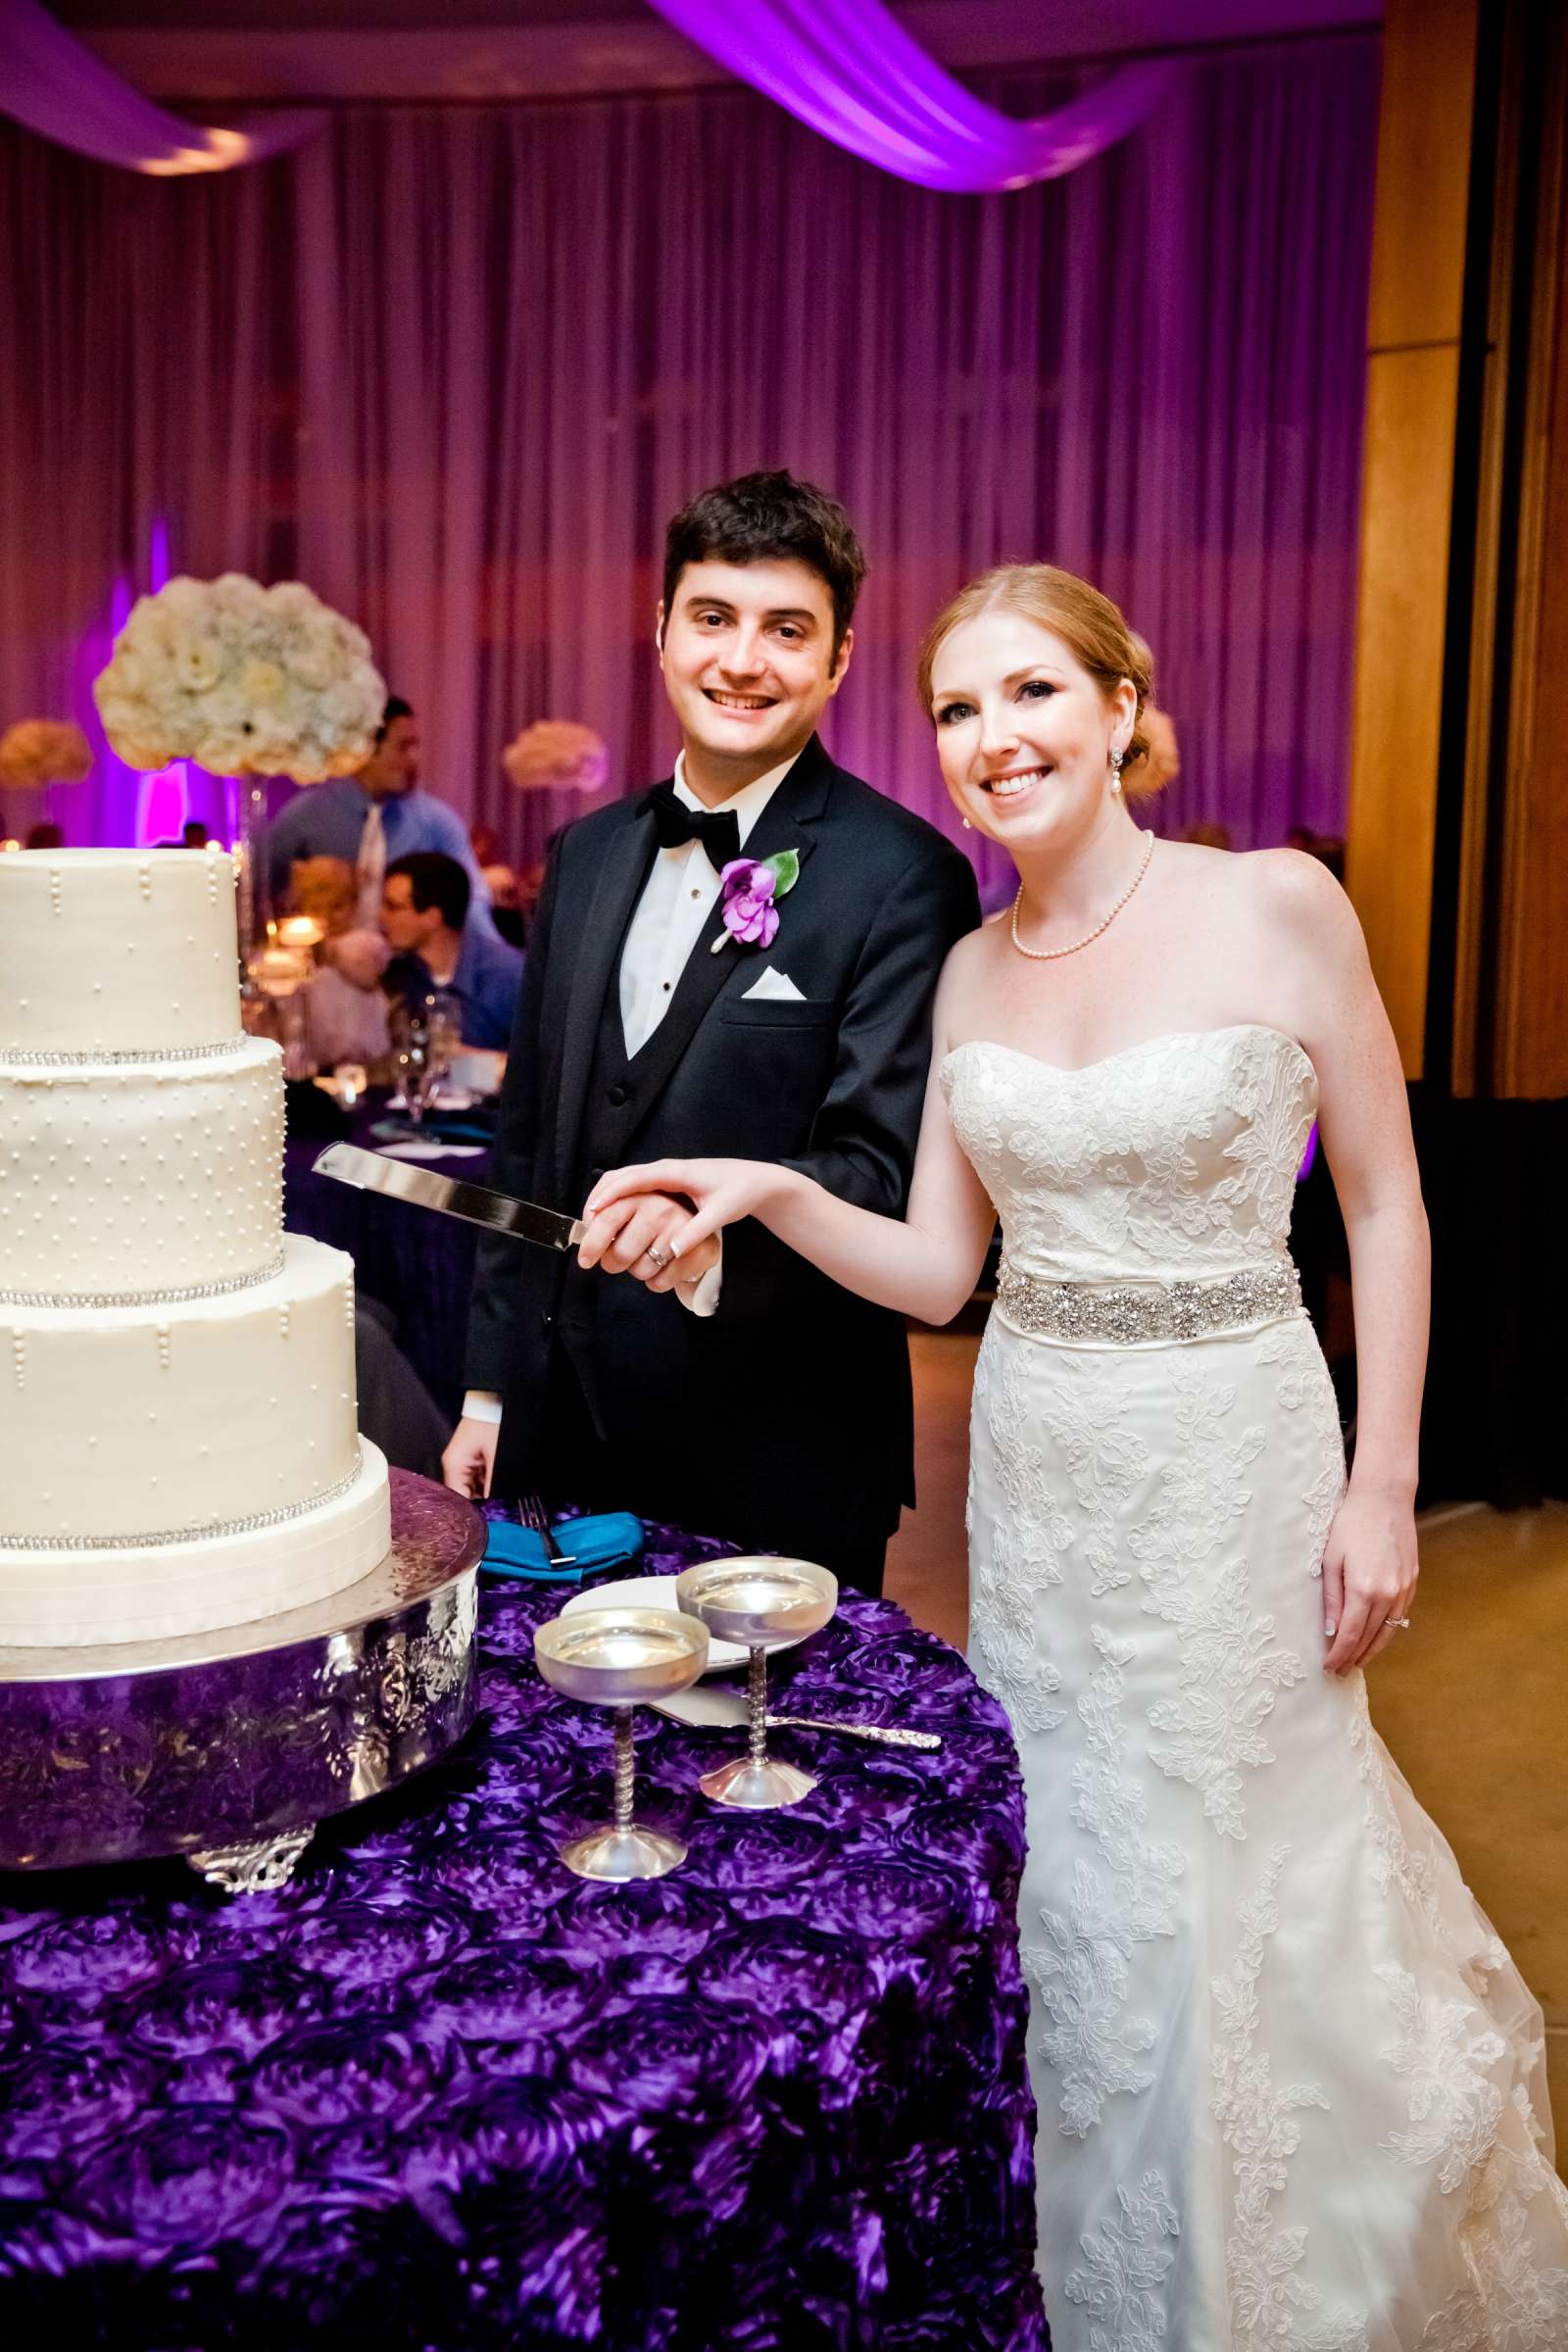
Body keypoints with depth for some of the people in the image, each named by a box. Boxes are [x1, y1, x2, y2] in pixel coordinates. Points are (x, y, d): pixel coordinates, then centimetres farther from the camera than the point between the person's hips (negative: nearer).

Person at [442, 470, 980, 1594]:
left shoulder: (903, 879, -11)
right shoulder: (588, 854, 9)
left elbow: (885, 1172, -16)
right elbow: (530, 1138, 13)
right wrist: (493, 1386, 13)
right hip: (563, 1438, 6)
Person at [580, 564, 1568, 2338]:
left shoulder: (1277, 908, -10)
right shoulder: (971, 972, 3)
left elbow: (1385, 1208, -5)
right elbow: (941, 1268, 4)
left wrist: (1382, 1487, -9)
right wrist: (770, 1193, -14)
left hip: (1231, 1459, -4)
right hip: (1035, 1468, 4)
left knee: (1250, 1878, 9)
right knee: (1075, 1890, 15)